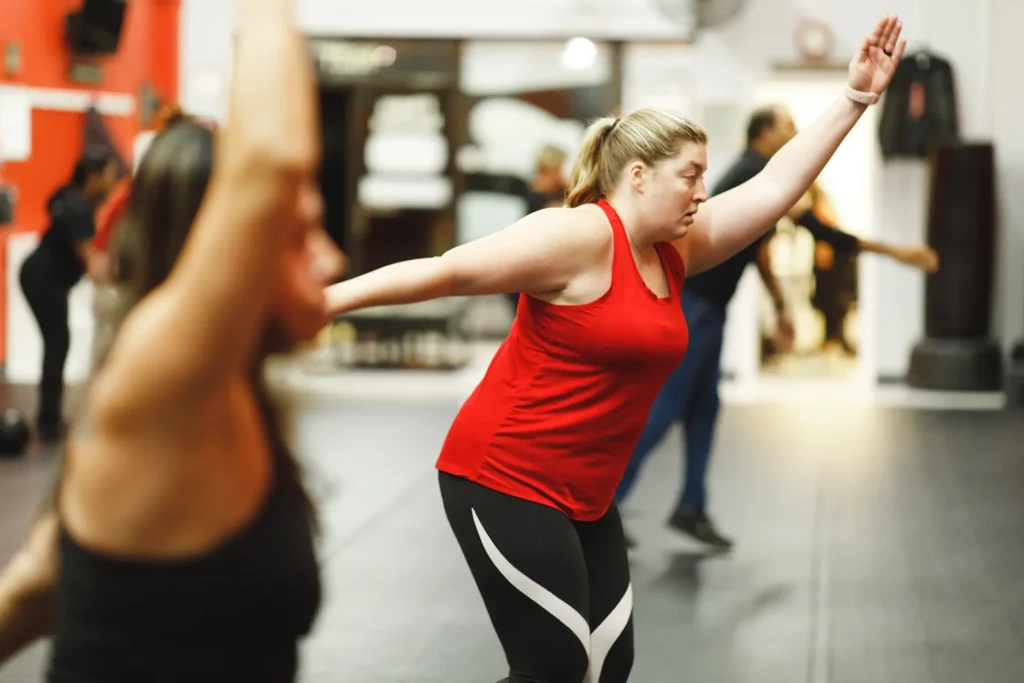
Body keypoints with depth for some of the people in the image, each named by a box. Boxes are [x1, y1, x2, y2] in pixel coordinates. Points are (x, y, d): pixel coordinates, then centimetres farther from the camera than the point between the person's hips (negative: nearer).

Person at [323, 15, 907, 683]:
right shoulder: (579, 236, -15)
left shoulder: (675, 250, 9)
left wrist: (856, 97, 11)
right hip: (502, 480, -9)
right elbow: (446, 271, -16)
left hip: (582, 497, 9)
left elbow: (776, 185, 11)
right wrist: (324, 300, -17)